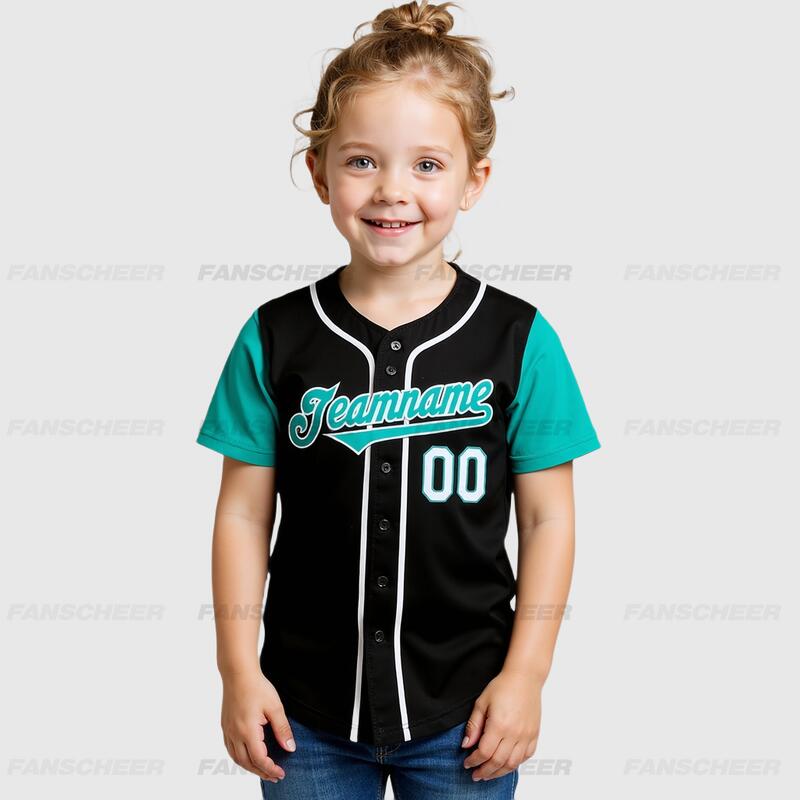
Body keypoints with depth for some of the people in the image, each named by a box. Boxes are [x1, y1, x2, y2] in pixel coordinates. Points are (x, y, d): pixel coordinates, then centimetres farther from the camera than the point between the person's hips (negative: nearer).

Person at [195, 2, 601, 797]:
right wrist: (238, 668, -3)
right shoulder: (275, 337, -5)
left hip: (464, 708, 0)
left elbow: (547, 518, -4)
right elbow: (244, 511, -1)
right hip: (307, 708, 1)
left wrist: (525, 674, -6)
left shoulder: (519, 339, -8)